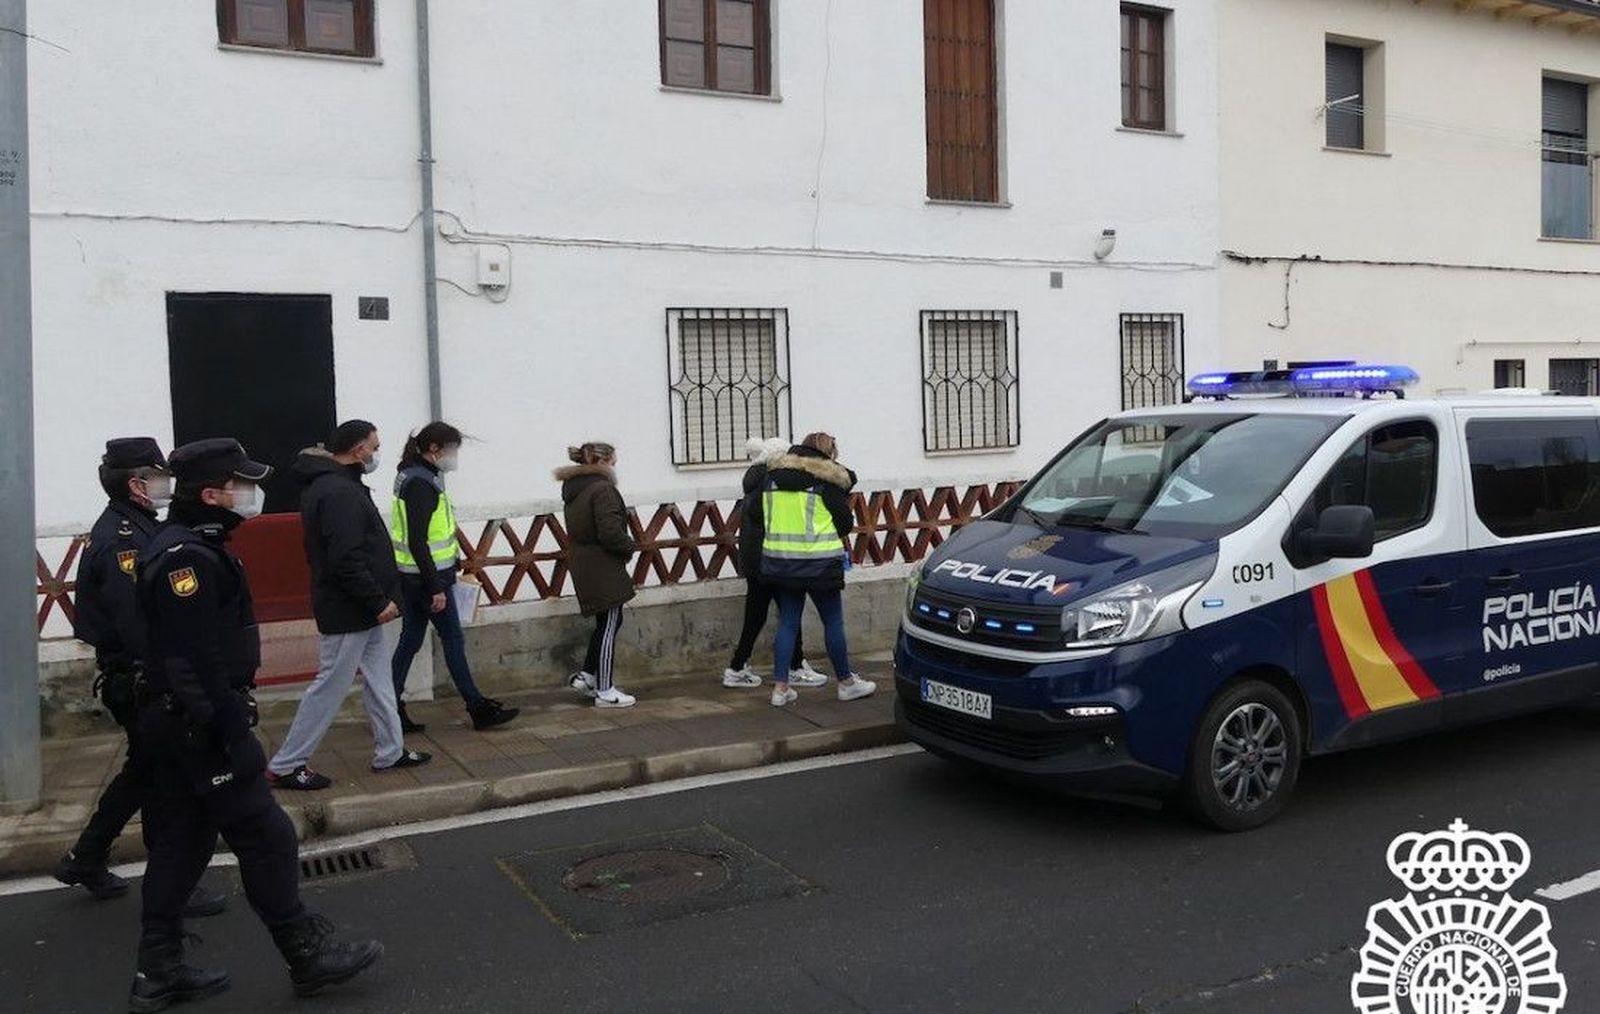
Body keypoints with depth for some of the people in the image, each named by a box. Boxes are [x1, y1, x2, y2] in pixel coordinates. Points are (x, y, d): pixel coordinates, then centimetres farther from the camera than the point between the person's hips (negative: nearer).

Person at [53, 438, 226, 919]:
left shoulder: (132, 528, 11)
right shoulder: (121, 540, -21)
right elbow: (138, 623, -27)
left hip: (137, 678, 10)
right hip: (140, 681, -10)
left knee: (143, 771, 22)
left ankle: (84, 861, 35)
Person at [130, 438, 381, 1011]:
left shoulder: (180, 548, 13)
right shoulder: (191, 557, -20)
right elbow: (199, 663, -25)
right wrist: (234, 736, -23)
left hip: (174, 725, 11)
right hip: (203, 726, -10)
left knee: (179, 843, 14)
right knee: (266, 838, -2)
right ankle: (308, 958, 8)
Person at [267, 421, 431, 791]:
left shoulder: (336, 484, 12)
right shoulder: (339, 493, -21)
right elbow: (346, 560, -27)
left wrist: (378, 600, 17)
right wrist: (379, 601, -19)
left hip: (363, 610, 11)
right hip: (348, 612, -11)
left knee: (379, 680, 17)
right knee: (330, 687, -2)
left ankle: (390, 752, 27)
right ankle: (284, 767, 8)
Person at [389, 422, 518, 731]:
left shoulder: (412, 476, 12)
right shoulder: (421, 483, -19)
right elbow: (417, 542, -24)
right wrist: (436, 588, -23)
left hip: (411, 577, 9)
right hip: (426, 578, -9)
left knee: (410, 641, 12)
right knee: (453, 641, 0)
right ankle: (478, 709, 10)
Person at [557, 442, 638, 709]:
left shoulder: (572, 490, 12)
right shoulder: (602, 489, -17)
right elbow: (610, 532, -25)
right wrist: (629, 547, -5)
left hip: (582, 565, 9)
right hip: (603, 569, -9)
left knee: (606, 622, 21)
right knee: (608, 627, 1)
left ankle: (586, 675, 20)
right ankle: (605, 692, 7)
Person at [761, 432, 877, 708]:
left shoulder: (773, 475, 8)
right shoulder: (827, 480, -8)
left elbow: (762, 515, 14)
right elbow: (846, 522, -3)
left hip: (778, 560, 5)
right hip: (818, 562, -5)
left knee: (787, 621, 10)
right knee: (833, 621, 7)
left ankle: (780, 687, 9)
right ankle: (846, 683, 17)